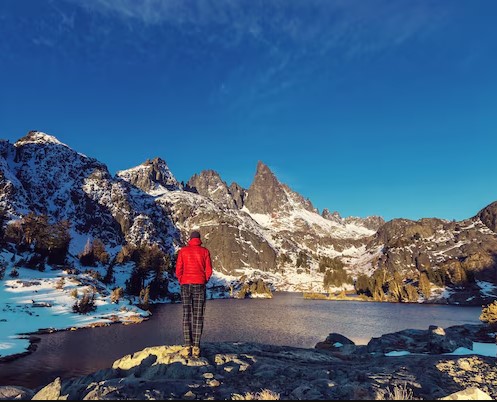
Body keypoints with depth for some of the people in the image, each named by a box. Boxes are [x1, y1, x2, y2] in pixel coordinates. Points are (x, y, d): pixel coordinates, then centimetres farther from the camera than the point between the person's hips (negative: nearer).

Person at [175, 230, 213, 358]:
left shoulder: (183, 251, 4)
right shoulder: (205, 251, 2)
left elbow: (178, 270, 2)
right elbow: (209, 271, 0)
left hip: (185, 285, 1)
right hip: (199, 285, -1)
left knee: (186, 315, 4)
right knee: (198, 315, 2)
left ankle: (188, 346, 1)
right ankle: (196, 347, -1)